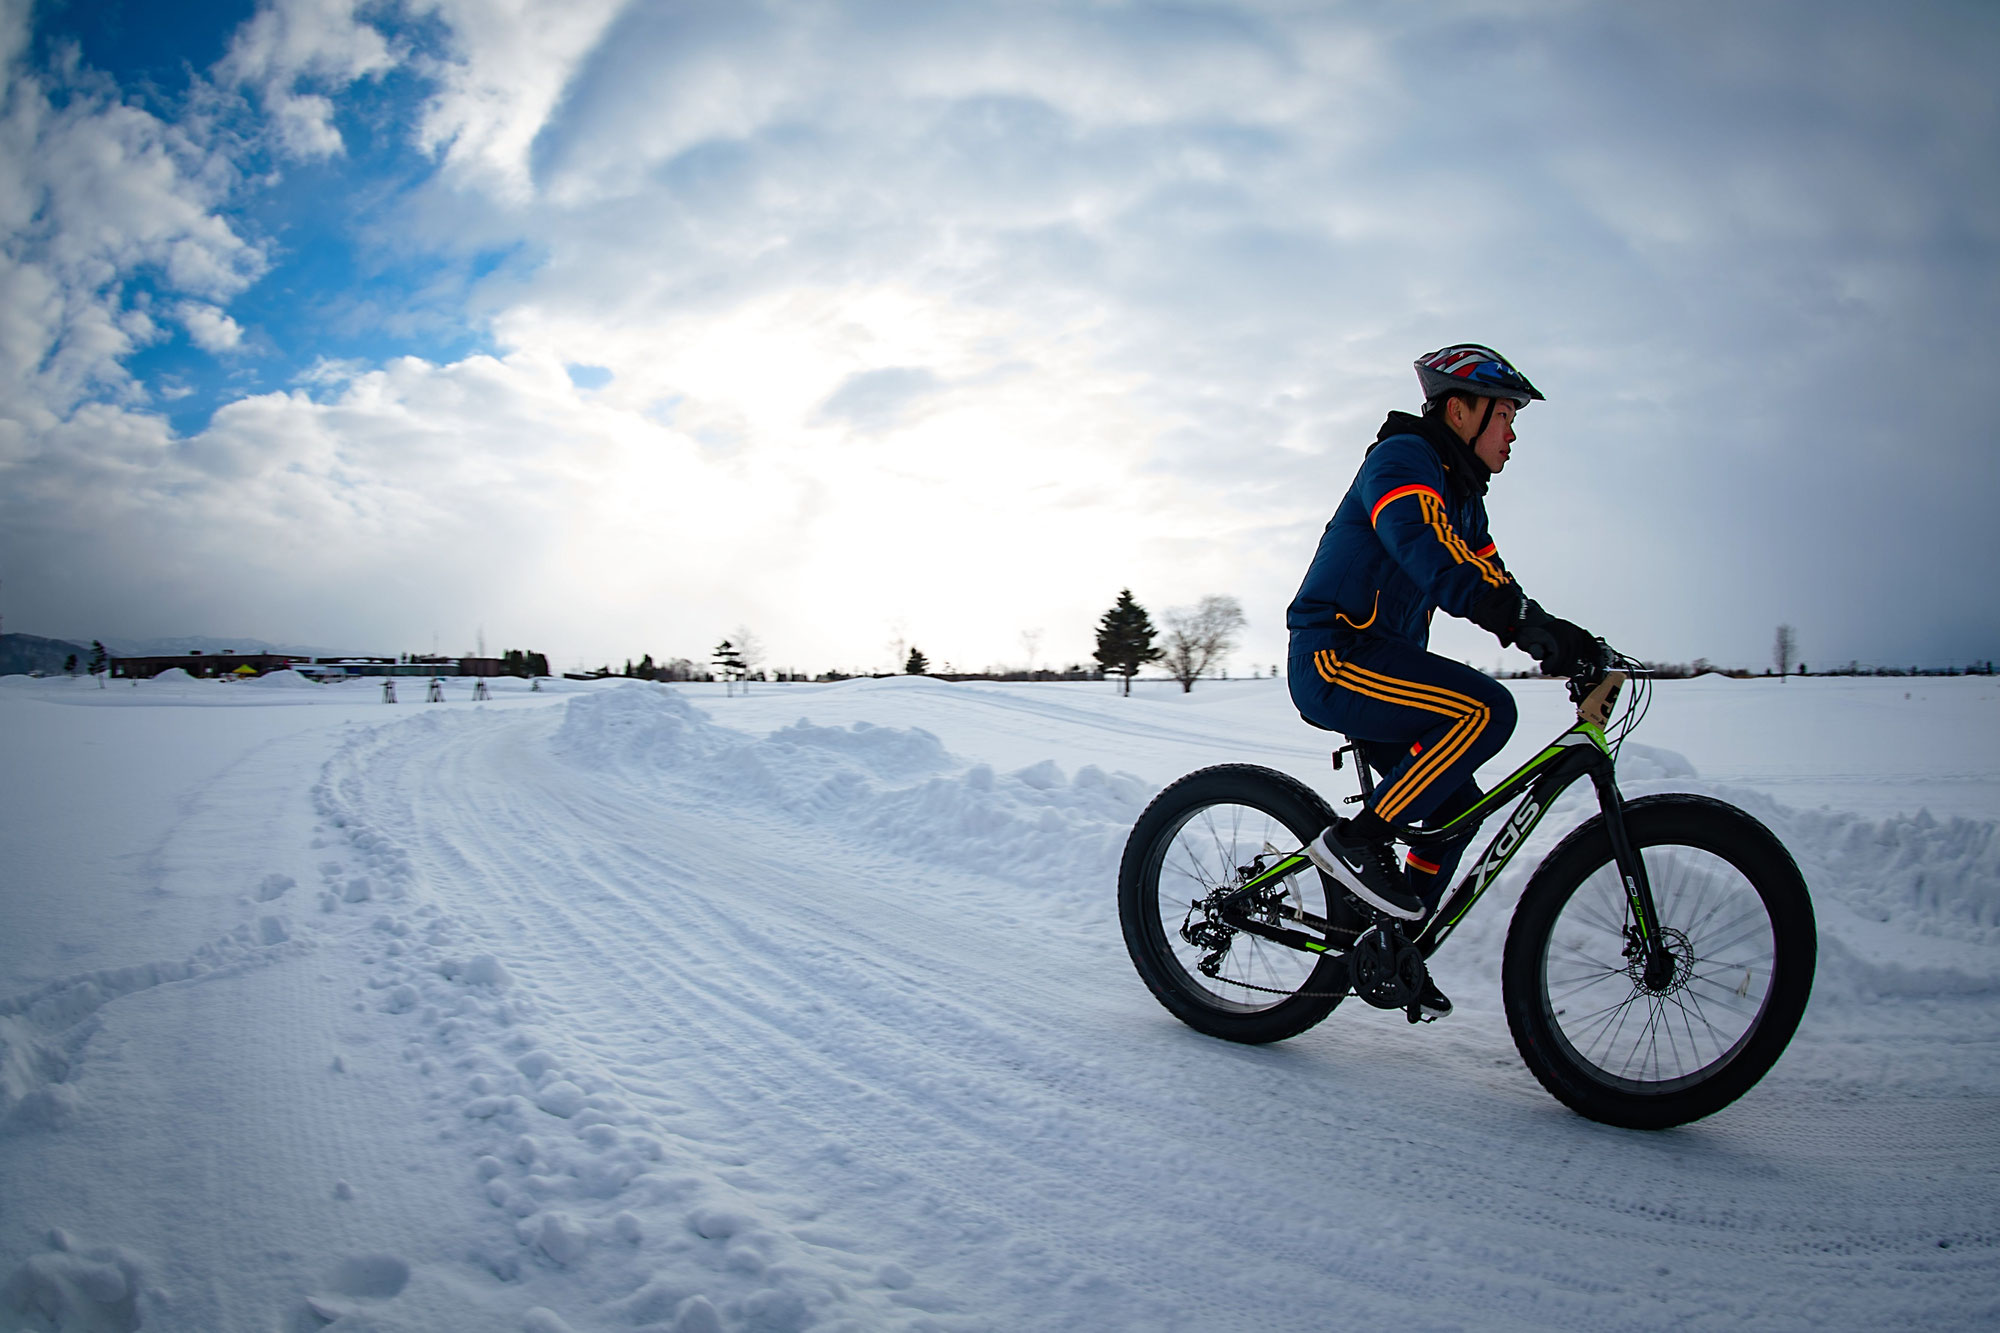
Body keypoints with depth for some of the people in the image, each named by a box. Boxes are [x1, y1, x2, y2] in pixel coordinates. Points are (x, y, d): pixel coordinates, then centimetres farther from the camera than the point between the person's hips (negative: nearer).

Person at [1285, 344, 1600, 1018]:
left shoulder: (1461, 496, 19)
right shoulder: (1401, 459, -12)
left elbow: (1491, 584, 15)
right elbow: (1429, 556, -30)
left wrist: (1566, 646, -2)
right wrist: (1534, 623, -39)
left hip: (1374, 659, 10)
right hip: (1334, 657, -10)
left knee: (1457, 801, 7)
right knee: (1485, 709, -26)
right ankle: (1356, 839, -17)